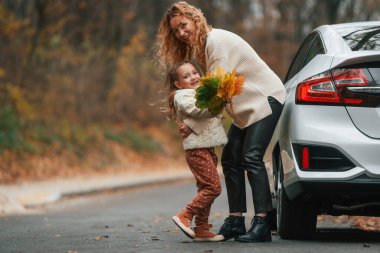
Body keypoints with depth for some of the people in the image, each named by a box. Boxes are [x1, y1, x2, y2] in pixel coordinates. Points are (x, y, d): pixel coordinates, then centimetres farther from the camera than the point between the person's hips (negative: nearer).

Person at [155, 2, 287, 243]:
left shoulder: (217, 41, -21)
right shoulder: (199, 47, 10)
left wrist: (193, 125, -21)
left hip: (265, 98, -10)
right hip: (246, 106, 10)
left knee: (252, 157, -19)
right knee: (231, 159, 4)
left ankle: (262, 223, -23)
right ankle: (236, 221, 7)